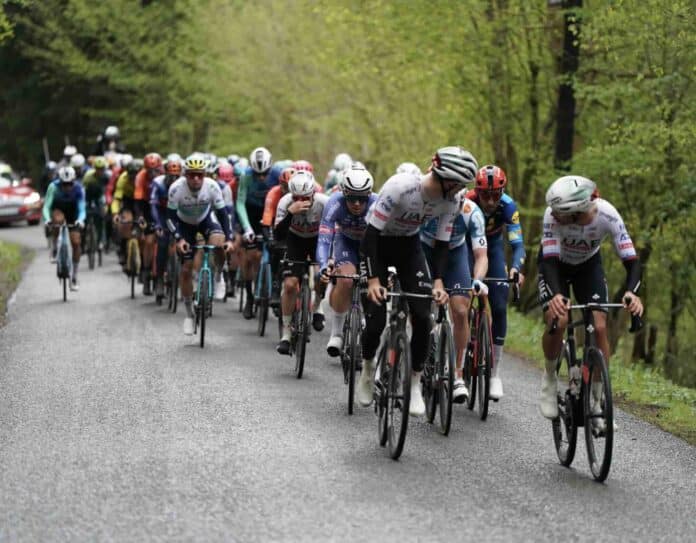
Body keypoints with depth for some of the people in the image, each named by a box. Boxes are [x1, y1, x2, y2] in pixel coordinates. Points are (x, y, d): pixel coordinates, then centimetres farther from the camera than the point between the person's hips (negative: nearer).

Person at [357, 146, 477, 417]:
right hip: (378, 243, -4)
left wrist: (438, 282, -23)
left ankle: (415, 385, 1)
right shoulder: (400, 187, -34)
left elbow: (442, 243, -8)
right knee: (376, 318, -11)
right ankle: (367, 369, 19)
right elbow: (371, 234, -30)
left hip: (409, 245, 4)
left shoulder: (451, 201, -18)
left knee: (422, 317, -11)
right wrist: (373, 280, -35)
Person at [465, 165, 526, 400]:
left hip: (493, 248, 1)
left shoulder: (508, 206, -29)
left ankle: (495, 373, -1)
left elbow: (517, 243, -31)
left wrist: (516, 268, -51)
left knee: (499, 308, -10)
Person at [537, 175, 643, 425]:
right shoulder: (553, 215, -37)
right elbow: (550, 261, -39)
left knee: (600, 326, -14)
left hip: (589, 264, 1)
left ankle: (597, 400, -1)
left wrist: (631, 292, -53)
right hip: (555, 264, -1)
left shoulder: (607, 215, -34)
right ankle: (549, 377, 5)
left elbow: (631, 260, -34)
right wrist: (557, 295, -59)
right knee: (557, 321, -23)